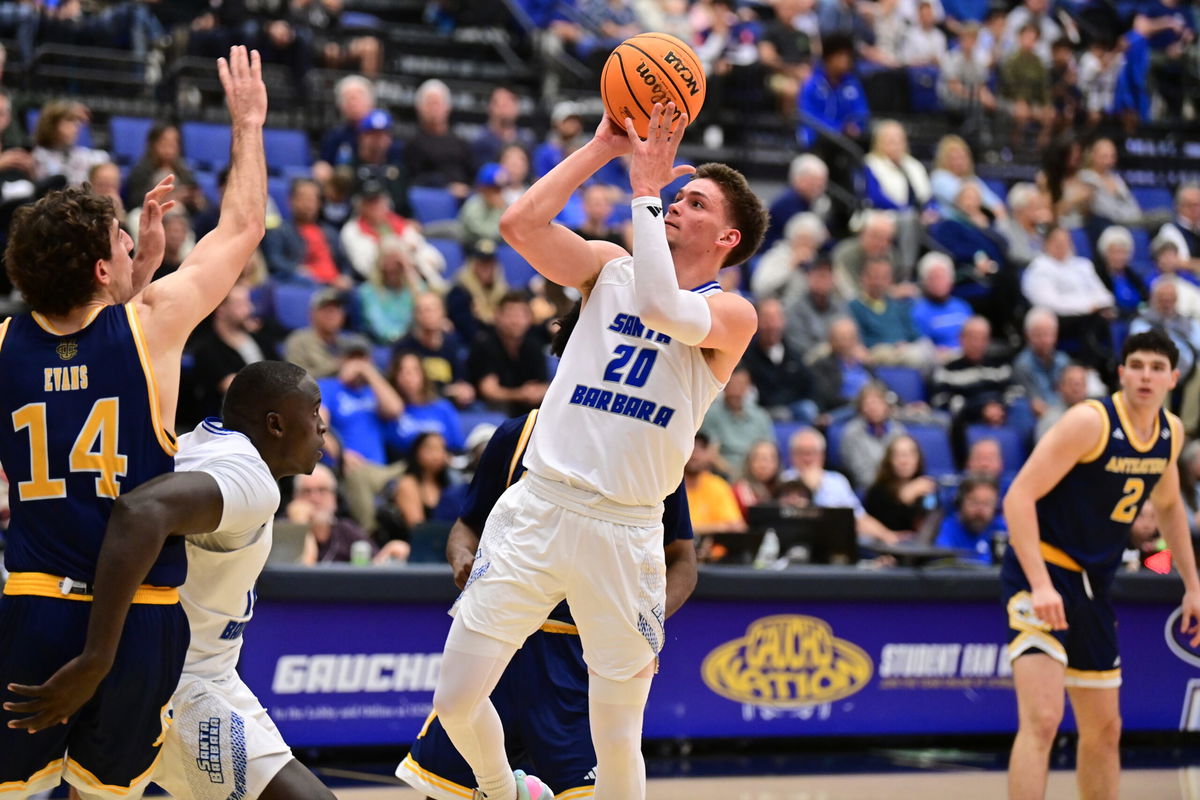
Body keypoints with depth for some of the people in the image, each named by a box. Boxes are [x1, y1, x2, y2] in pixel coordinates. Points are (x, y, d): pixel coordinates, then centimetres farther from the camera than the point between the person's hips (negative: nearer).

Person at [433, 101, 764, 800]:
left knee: (617, 742, 1)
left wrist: (646, 189, -14)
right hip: (539, 504, 2)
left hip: (626, 531, -2)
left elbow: (666, 310, -21)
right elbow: (521, 224, -5)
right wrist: (602, 147, -3)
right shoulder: (612, 268, 11)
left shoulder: (732, 313, 1)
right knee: (456, 700, -1)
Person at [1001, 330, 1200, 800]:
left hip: (1094, 585, 8)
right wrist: (1040, 584, -32)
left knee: (1104, 732, 17)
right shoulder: (1090, 422, -18)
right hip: (1042, 573, -8)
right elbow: (1019, 497, -22)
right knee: (1042, 720, -23)